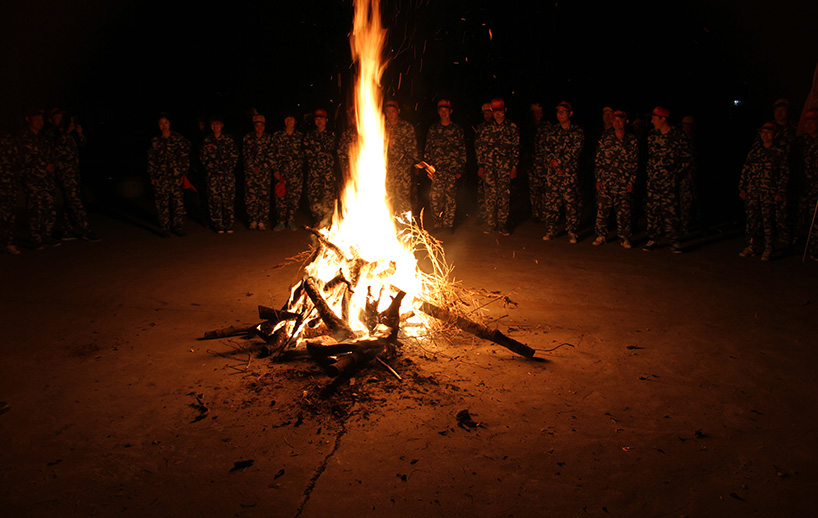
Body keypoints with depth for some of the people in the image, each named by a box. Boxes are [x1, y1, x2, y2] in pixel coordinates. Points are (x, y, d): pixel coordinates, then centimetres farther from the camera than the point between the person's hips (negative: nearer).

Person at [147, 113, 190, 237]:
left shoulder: (178, 139, 4)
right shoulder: (155, 141, 8)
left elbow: (185, 156, 3)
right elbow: (151, 159, 10)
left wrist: (183, 174, -3)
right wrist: (152, 176, 4)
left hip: (176, 176, -1)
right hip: (160, 177, 1)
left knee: (178, 202, -2)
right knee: (162, 203, 0)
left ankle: (178, 227, 11)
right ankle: (165, 228, 9)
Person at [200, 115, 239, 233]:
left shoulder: (229, 139, 8)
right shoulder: (207, 141, 10)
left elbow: (235, 155, 7)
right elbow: (202, 157, 11)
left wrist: (229, 168, -2)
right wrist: (210, 167, 0)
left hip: (227, 174, -1)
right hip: (212, 175, 1)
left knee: (229, 199, -5)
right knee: (214, 199, -3)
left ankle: (229, 225, 3)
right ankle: (218, 226, 5)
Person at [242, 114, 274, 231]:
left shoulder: (269, 138, 6)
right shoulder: (247, 138, 5)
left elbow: (271, 155, 2)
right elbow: (246, 155, 2)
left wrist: (262, 168, -6)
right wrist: (253, 168, -6)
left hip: (264, 171, 0)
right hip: (250, 172, 0)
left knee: (264, 196, -4)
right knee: (250, 196, -4)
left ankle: (262, 221, 5)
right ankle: (253, 220, 9)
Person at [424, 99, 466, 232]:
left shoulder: (457, 129, 7)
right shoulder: (433, 129, 12)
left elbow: (463, 151, 7)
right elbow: (427, 149, 13)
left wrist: (460, 169, 0)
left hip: (452, 170, -1)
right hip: (437, 170, 1)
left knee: (451, 198, -1)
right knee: (435, 197, -4)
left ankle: (448, 224, 9)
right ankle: (437, 224, 8)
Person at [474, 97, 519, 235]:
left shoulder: (512, 128, 4)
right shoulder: (487, 128, 10)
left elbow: (516, 148, 3)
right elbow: (479, 146, 13)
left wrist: (514, 167, -2)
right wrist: (481, 166, 7)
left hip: (505, 167, -1)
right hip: (489, 167, 2)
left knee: (504, 195, -2)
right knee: (490, 195, 0)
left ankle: (502, 225, 7)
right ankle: (490, 224, 9)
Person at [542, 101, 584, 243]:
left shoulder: (577, 132, 3)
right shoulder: (553, 131, 14)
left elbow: (574, 151, -7)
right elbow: (548, 150, 8)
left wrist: (559, 161, -12)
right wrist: (555, 166, -6)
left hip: (569, 173, -3)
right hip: (552, 172, 3)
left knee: (570, 202, -5)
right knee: (553, 202, 5)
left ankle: (572, 232, 3)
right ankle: (550, 230, 14)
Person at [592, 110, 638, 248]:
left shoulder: (632, 139, 4)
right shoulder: (605, 138, 4)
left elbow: (634, 162, 5)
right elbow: (598, 160, 6)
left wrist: (631, 182, -1)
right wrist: (599, 179, 0)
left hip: (623, 182, 0)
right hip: (605, 181, 0)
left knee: (623, 211, 0)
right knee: (602, 209, 0)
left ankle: (624, 238, 13)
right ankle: (601, 235, 15)